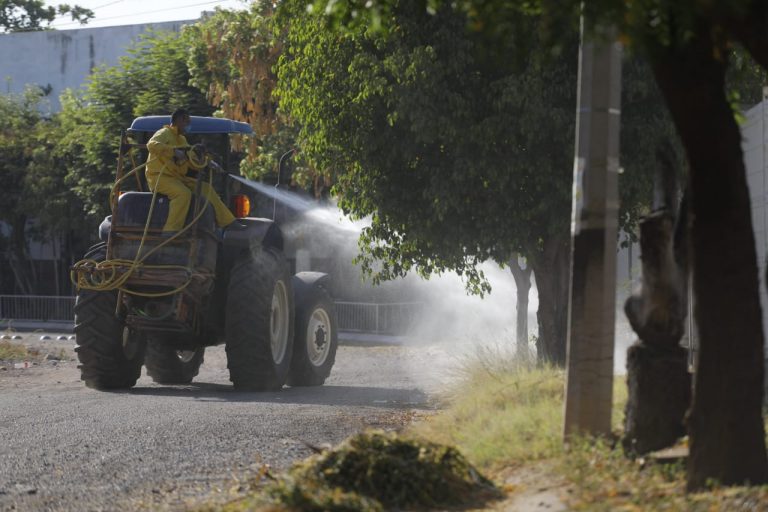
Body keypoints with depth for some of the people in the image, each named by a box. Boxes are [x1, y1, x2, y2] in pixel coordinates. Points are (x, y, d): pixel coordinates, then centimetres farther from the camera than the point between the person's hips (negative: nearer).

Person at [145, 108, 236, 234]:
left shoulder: (181, 139, 22)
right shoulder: (164, 133, -5)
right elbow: (151, 145, -27)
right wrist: (174, 151, -33)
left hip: (177, 177, 9)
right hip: (159, 177, -9)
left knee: (206, 188, 5)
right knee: (183, 193, -34)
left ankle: (227, 221, 9)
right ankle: (171, 230, -38)